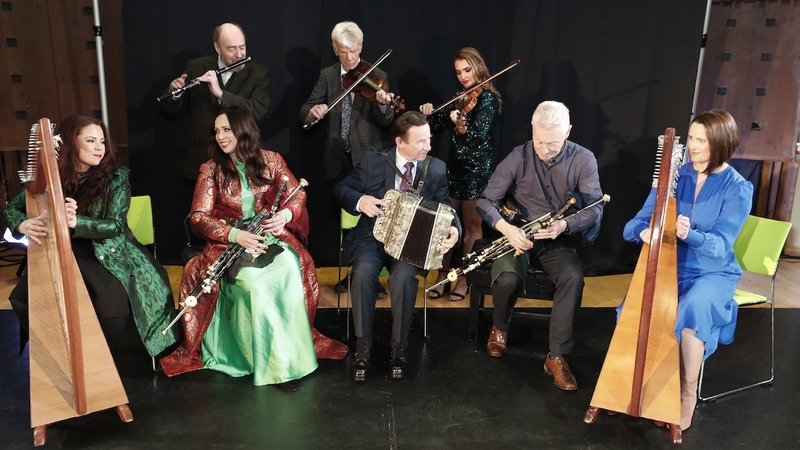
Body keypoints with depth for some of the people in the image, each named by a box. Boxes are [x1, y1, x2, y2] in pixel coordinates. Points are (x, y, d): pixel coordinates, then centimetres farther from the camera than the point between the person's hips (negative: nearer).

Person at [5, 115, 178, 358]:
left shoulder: (116, 177, -5)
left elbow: (116, 226, -14)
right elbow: (11, 207, 7)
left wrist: (74, 222, -32)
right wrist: (23, 224, -18)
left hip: (107, 256, -3)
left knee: (110, 310, -26)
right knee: (21, 299, -14)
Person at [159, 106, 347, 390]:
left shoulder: (270, 160, 8)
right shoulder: (211, 169, 3)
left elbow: (297, 193, 4)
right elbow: (198, 217, -5)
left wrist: (285, 214, -20)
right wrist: (236, 234, -23)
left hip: (271, 236, 1)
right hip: (230, 243, -1)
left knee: (290, 271, -31)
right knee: (255, 282, -33)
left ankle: (292, 353, -20)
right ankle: (276, 362, -22)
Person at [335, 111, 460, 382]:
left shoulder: (437, 169, 5)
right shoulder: (373, 161, 2)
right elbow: (341, 189, 5)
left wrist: (453, 230, -21)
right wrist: (359, 200, -17)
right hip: (373, 235, 0)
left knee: (404, 275, -32)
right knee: (364, 272, -31)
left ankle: (399, 347, -13)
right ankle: (363, 346, -15)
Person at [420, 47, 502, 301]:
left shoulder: (488, 99, -9)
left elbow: (479, 135, -21)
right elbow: (436, 124, 12)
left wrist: (460, 122, -39)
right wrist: (428, 113, -9)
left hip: (477, 170, -7)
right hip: (455, 166, 7)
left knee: (472, 226, 3)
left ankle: (466, 279, 13)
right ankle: (443, 276, 17)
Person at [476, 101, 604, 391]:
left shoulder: (583, 160, -6)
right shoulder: (518, 157, -9)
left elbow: (595, 209, -10)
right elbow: (485, 202, -8)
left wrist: (565, 225, -31)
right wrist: (506, 228, -29)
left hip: (557, 239, 1)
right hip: (518, 234, 0)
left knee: (573, 277, -31)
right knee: (507, 279, -30)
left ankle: (557, 357, -17)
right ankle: (500, 328, 5)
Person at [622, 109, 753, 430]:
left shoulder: (738, 188, -8)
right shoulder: (677, 175, 2)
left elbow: (720, 245, -17)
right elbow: (641, 220, -2)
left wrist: (689, 234, -39)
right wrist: (642, 231, -27)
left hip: (713, 273, -3)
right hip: (672, 267, 3)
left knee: (691, 310, -34)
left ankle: (688, 395, -15)